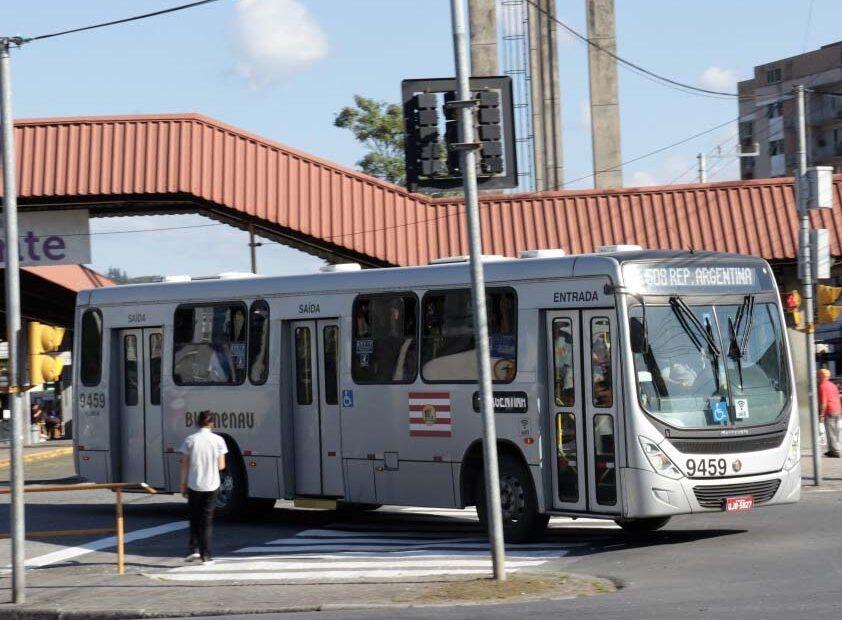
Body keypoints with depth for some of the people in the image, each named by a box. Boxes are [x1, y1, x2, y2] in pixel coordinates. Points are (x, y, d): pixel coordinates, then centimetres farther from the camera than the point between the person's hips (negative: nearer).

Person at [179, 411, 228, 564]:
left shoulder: (190, 440, -5)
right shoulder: (218, 440, -5)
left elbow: (184, 465, -3)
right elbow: (221, 465, -3)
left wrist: (183, 484, 6)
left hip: (194, 485, 0)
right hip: (211, 485, 0)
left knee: (194, 518, 16)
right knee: (207, 520, 7)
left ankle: (194, 549, 4)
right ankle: (206, 555, 4)